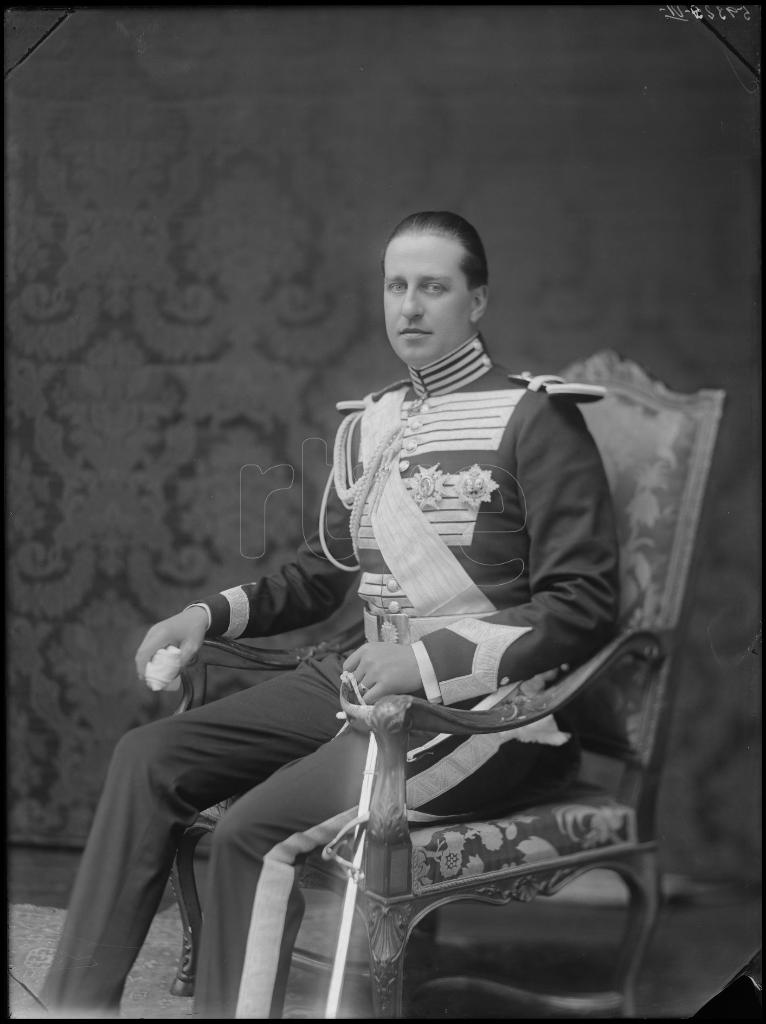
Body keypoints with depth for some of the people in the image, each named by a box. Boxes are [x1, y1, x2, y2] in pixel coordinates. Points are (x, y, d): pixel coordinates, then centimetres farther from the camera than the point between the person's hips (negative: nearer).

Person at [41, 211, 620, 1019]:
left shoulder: (533, 419, -8)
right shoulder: (365, 422, 14)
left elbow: (583, 607, -13)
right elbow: (321, 574, 22)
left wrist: (427, 663, -21)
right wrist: (210, 615, 5)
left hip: (490, 710, -7)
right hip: (368, 681, 7)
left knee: (256, 833, -24)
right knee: (148, 759, -4)